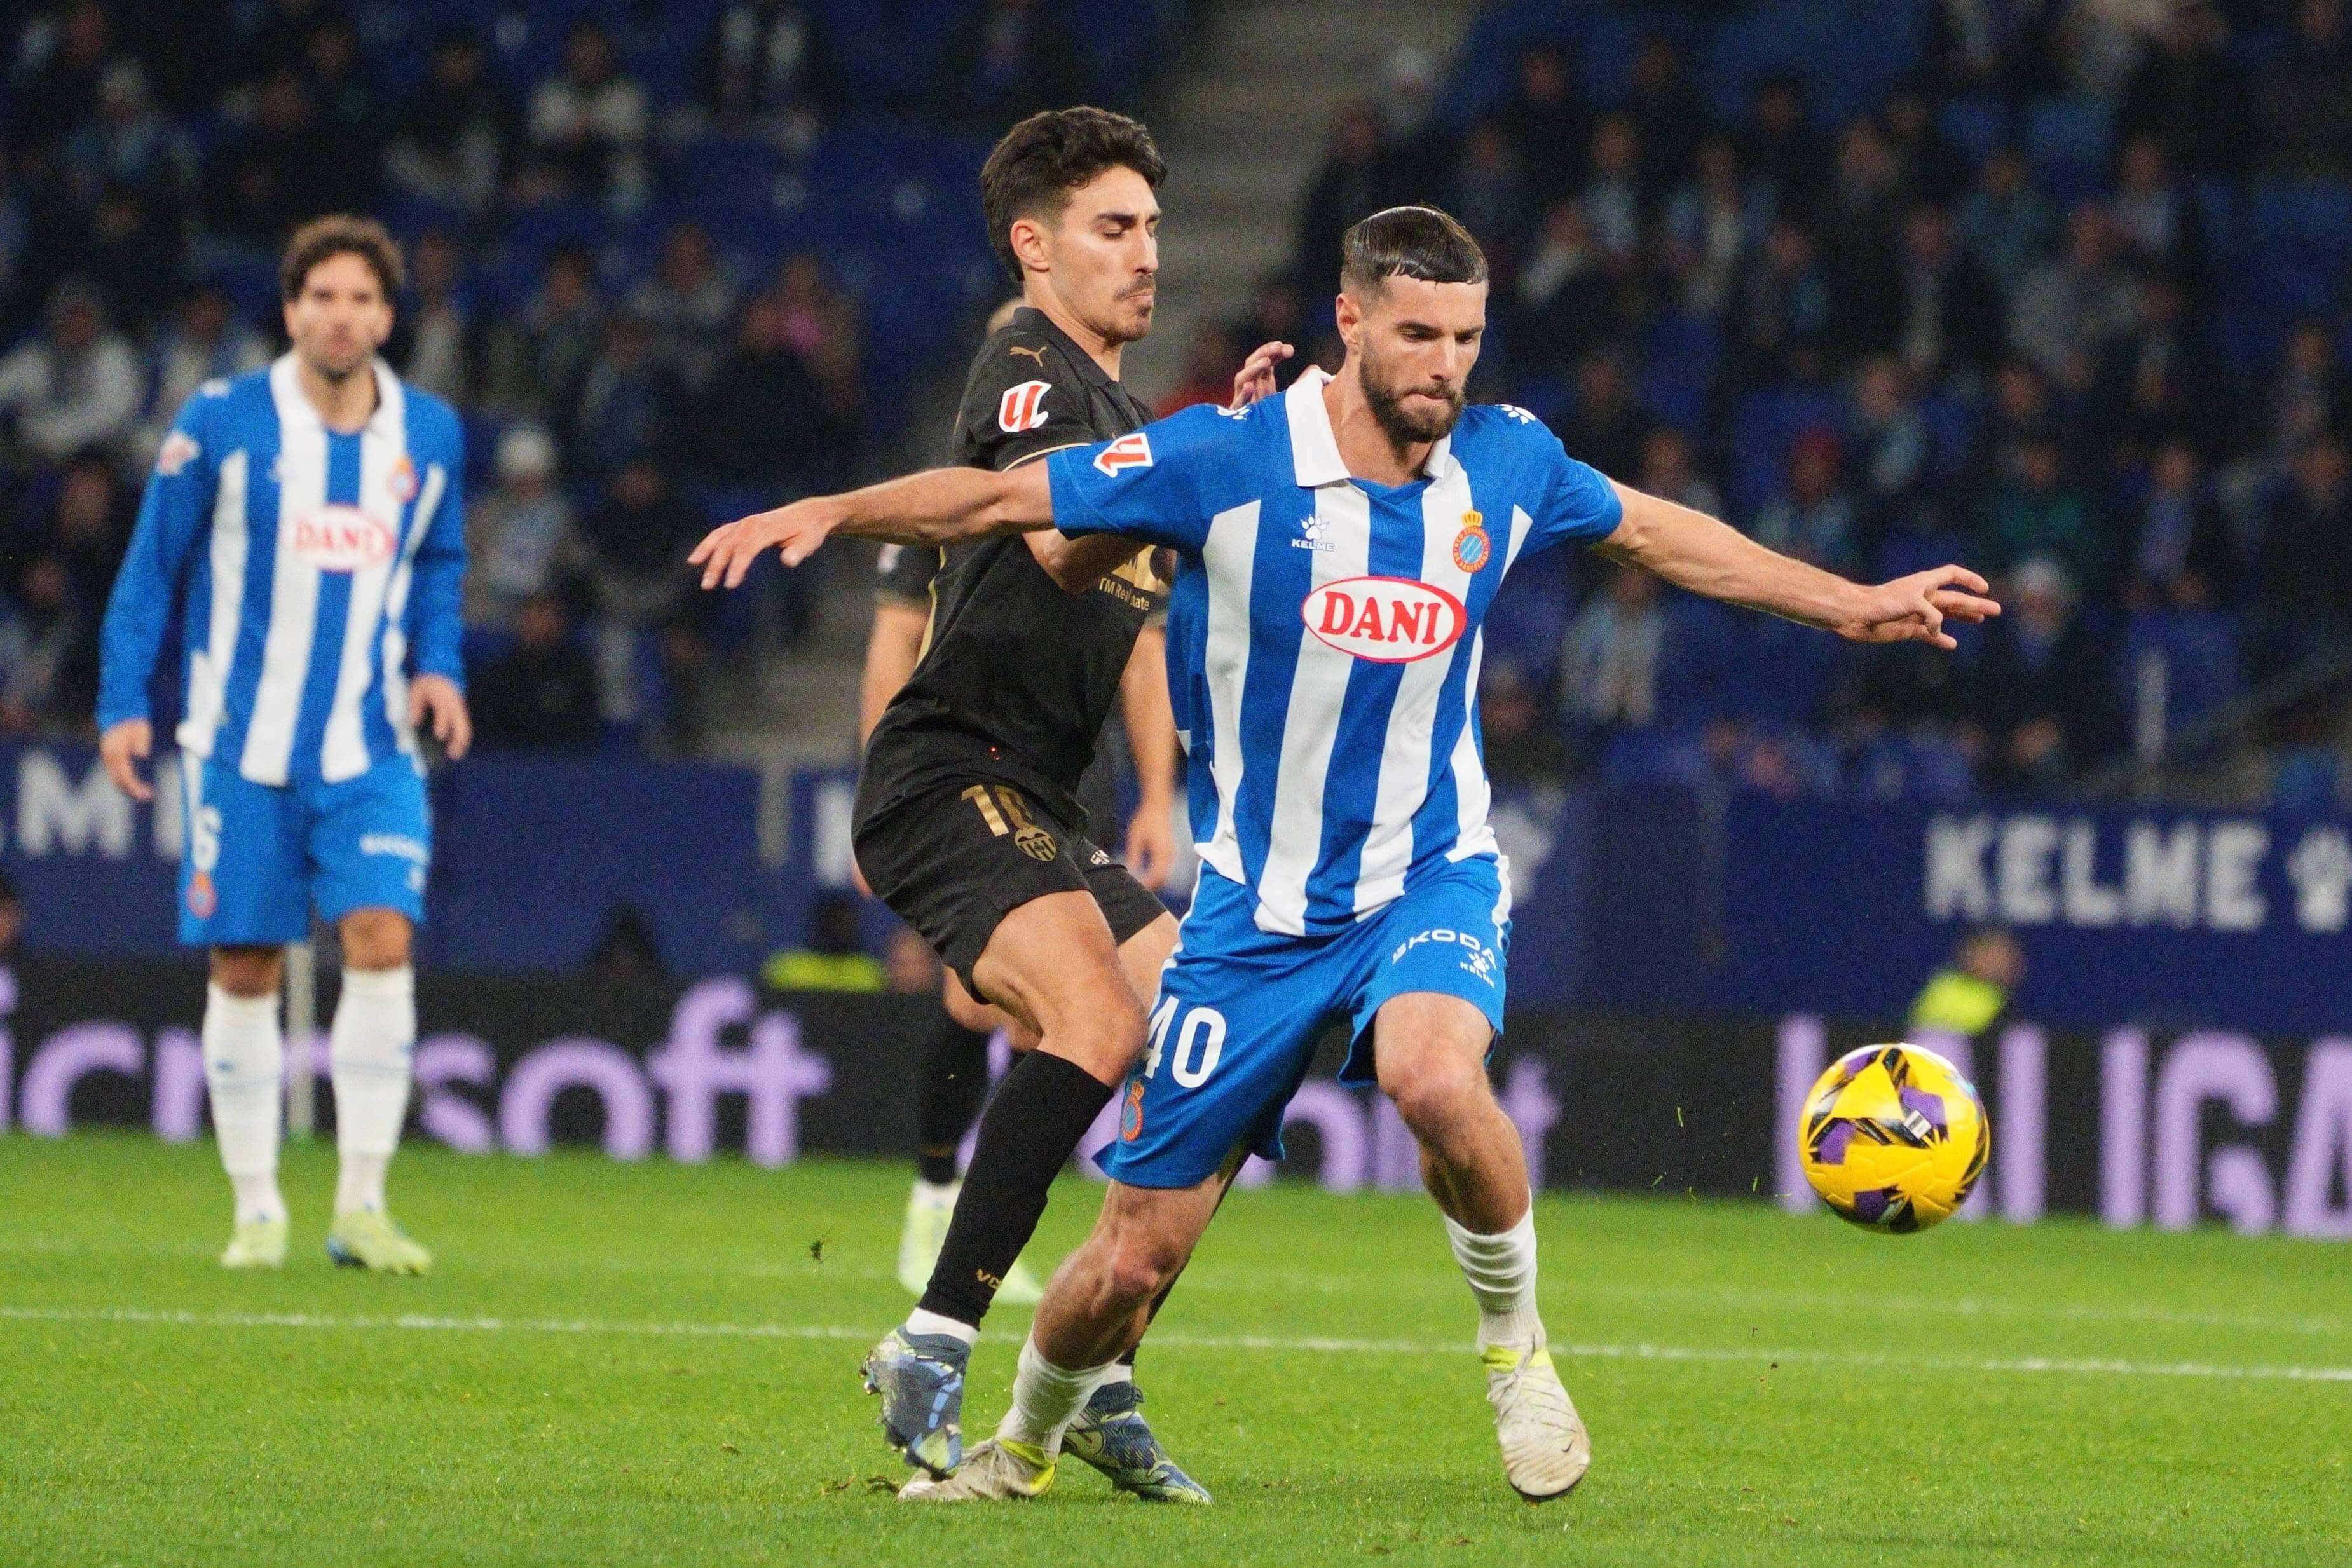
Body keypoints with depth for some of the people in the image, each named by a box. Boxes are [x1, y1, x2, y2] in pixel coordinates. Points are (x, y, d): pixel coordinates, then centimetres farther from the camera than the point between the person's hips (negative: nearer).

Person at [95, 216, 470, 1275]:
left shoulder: (430, 435, 4)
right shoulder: (221, 424, -5)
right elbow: (151, 568, 2)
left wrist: (438, 665, 2)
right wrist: (123, 702, -3)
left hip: (371, 747, 1)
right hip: (242, 745, -1)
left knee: (383, 940, -15)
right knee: (245, 970, 1)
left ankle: (362, 1206, -9)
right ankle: (257, 1208, 14)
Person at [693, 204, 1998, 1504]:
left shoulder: (1507, 464, -3)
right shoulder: (1228, 461, -14)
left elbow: (1650, 531, 16)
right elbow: (1000, 501, -11)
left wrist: (1851, 605, 20)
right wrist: (832, 511, -25)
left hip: (1430, 876, 1)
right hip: (1255, 904, -1)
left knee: (1436, 1077, -35)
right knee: (1133, 1258, 1)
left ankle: (1515, 1346, -9)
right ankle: (1022, 1449, 33)